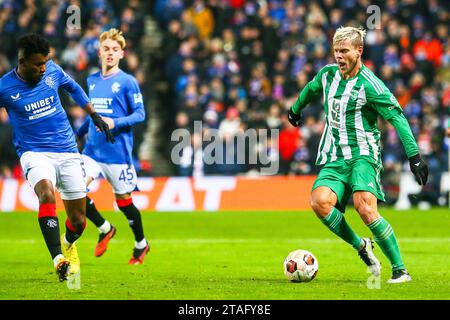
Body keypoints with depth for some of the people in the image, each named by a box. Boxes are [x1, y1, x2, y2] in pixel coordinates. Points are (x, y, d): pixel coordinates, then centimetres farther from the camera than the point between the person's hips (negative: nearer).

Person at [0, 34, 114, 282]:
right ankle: (58, 260, -43)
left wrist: (95, 116, 21)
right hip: (34, 153, -3)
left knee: (78, 221, 3)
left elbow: (73, 87, 21)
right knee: (46, 194, -36)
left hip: (67, 152, 4)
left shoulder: (52, 71, 0)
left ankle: (67, 245, 41)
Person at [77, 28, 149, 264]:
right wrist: (77, 134, 23)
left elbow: (140, 114, -9)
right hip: (92, 149, 5)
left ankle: (141, 244, 27)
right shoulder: (92, 81, 11)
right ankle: (105, 229, 9)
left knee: (123, 199, 4)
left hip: (118, 152, -5)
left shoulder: (128, 82, -6)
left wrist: (115, 123, -23)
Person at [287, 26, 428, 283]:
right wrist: (295, 109, 51)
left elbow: (397, 117, -11)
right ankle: (361, 246, 0)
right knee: (320, 201, -24)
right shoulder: (328, 74, 10)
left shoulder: (369, 85, -10)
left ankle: (400, 270, -17)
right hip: (333, 159, 5)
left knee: (365, 207, -28)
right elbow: (310, 89, 34)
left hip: (362, 155, -5)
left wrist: (414, 156, -18)